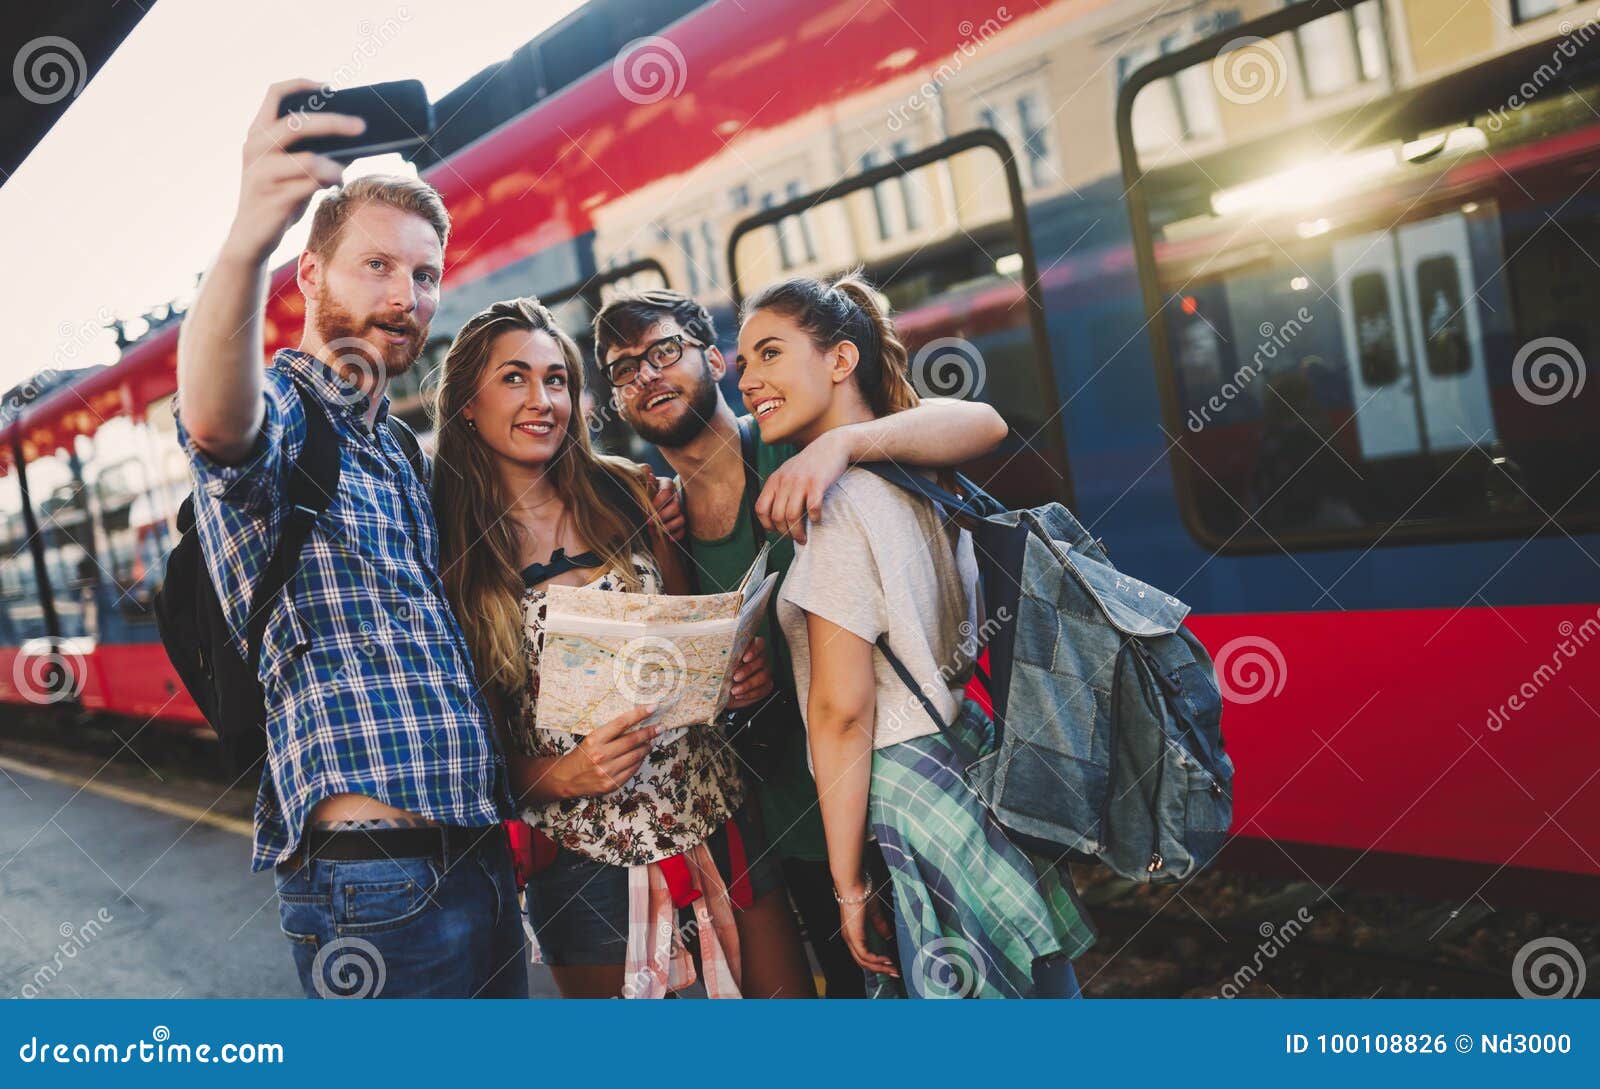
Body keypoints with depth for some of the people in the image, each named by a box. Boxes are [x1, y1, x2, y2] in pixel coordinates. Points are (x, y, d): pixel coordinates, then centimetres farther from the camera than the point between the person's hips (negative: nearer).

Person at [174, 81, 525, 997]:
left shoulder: (393, 450, 18)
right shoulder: (281, 406, -7)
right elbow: (215, 419, -33)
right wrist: (247, 241, -51)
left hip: (481, 853, 8)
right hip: (373, 878, -8)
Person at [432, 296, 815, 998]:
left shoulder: (626, 493, 2)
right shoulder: (447, 551, -5)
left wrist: (741, 674, -8)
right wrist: (562, 775, -19)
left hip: (718, 815, 3)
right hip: (585, 856, -2)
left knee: (789, 997, 11)